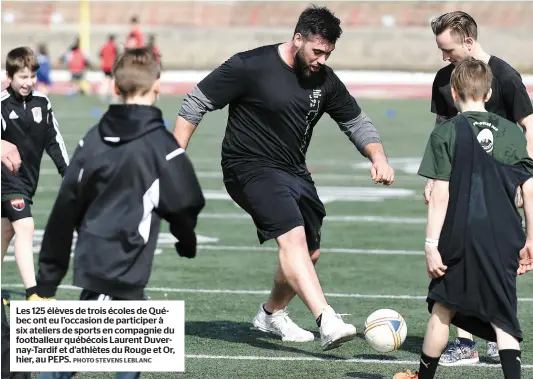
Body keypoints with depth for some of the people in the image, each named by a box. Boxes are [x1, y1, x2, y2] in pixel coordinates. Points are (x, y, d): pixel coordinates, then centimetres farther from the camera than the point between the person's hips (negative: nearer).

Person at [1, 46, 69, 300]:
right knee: (24, 227, -17)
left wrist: (67, 172, 8)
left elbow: (53, 140, 10)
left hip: (29, 178, 6)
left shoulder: (42, 103, 2)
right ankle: (32, 294, -20)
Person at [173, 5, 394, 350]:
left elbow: (356, 121, 12)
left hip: (294, 172, 8)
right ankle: (328, 322, -39)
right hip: (251, 168, -8)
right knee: (293, 236, -27)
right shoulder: (250, 66, -16)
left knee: (310, 252, 14)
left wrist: (378, 157, -8)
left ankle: (272, 314, 41)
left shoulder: (324, 79, 1)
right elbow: (196, 104, -10)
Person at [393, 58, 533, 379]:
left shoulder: (447, 133, -4)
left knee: (443, 309, 15)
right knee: (503, 317, 3)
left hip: (460, 237, -2)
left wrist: (431, 244, -6)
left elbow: (440, 195, -8)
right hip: (504, 240, 2)